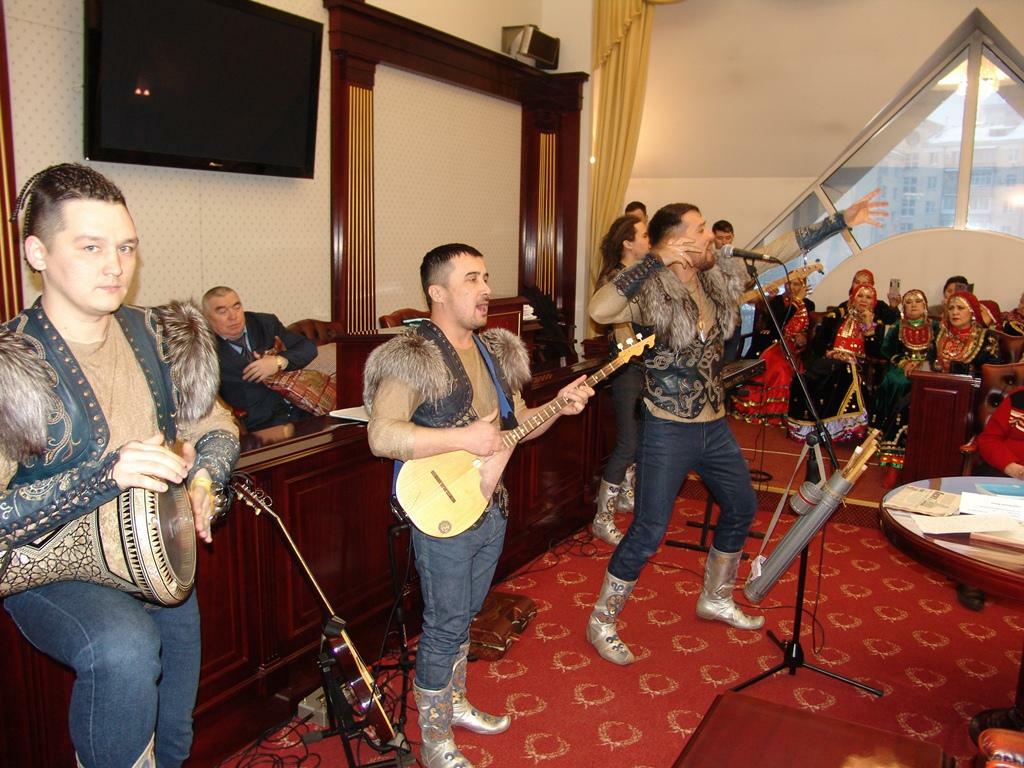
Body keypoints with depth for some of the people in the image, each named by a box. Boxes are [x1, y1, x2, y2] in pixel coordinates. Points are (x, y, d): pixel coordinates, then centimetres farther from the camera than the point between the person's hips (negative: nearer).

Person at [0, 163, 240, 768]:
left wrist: (202, 479, -13)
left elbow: (216, 428, 6)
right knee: (124, 646, -36)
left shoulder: (156, 335, -5)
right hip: (52, 574, -5)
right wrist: (106, 473, -35)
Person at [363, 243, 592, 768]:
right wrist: (463, 438, -28)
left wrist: (559, 406, -2)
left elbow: (517, 421, 16)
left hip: (492, 508, 8)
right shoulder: (412, 357, -18)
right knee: (445, 626, 4)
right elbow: (382, 436, -28)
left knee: (463, 617, 23)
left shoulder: (496, 351, 9)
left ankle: (453, 702, 44)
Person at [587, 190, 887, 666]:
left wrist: (841, 220, 12)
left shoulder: (720, 279, 1)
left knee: (742, 508, 22)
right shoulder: (649, 297, -20)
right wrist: (654, 261, -36)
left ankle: (715, 600, 44)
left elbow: (779, 250, 10)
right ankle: (601, 622, 18)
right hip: (668, 433, -8)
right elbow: (598, 310, -39)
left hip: (715, 427, 8)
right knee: (647, 533, -3)